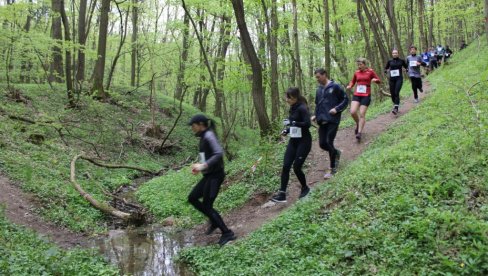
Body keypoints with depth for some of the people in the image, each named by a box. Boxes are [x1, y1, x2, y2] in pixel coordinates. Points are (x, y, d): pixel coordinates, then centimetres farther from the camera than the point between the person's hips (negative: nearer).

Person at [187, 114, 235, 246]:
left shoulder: (209, 135, -15)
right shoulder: (204, 137, 13)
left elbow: (219, 153, -26)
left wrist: (203, 166, -26)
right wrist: (199, 165, 5)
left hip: (215, 175, -10)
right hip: (209, 175, 10)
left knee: (207, 205, -5)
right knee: (192, 198, 14)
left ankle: (227, 233, 3)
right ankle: (214, 220, 24)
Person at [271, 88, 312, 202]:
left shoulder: (302, 108, -16)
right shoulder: (292, 108, 9)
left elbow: (307, 124, -26)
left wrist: (293, 122, -26)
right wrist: (287, 130, 4)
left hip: (303, 141, -8)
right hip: (293, 141, 8)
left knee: (296, 167, -4)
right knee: (286, 166, -1)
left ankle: (305, 188, 23)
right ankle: (282, 194, 0)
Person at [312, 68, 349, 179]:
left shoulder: (335, 87, -5)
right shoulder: (319, 89, 13)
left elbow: (345, 99, -2)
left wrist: (337, 109, -15)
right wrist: (315, 115, 9)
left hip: (333, 120, -6)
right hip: (322, 121, 6)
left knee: (329, 142, -9)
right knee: (322, 144, 3)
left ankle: (333, 168, 6)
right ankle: (336, 153, 35)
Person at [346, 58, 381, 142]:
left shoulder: (370, 71, 1)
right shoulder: (356, 73, 9)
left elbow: (379, 81, 5)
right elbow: (353, 81, 22)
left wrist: (375, 80, -18)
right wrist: (350, 86, 0)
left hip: (366, 96, -3)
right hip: (356, 95, 3)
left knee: (362, 114, -7)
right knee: (353, 112, -14)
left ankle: (359, 133, -2)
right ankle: (358, 124, 16)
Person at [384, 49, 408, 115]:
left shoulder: (401, 61, 3)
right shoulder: (390, 61, 7)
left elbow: (406, 67, 18)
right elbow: (386, 68, 22)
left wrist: (407, 70, -2)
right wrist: (386, 72, 3)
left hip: (399, 78, -3)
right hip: (392, 79, 3)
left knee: (396, 93, -16)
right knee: (392, 93, 4)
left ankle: (396, 108, -21)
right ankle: (395, 105, 28)